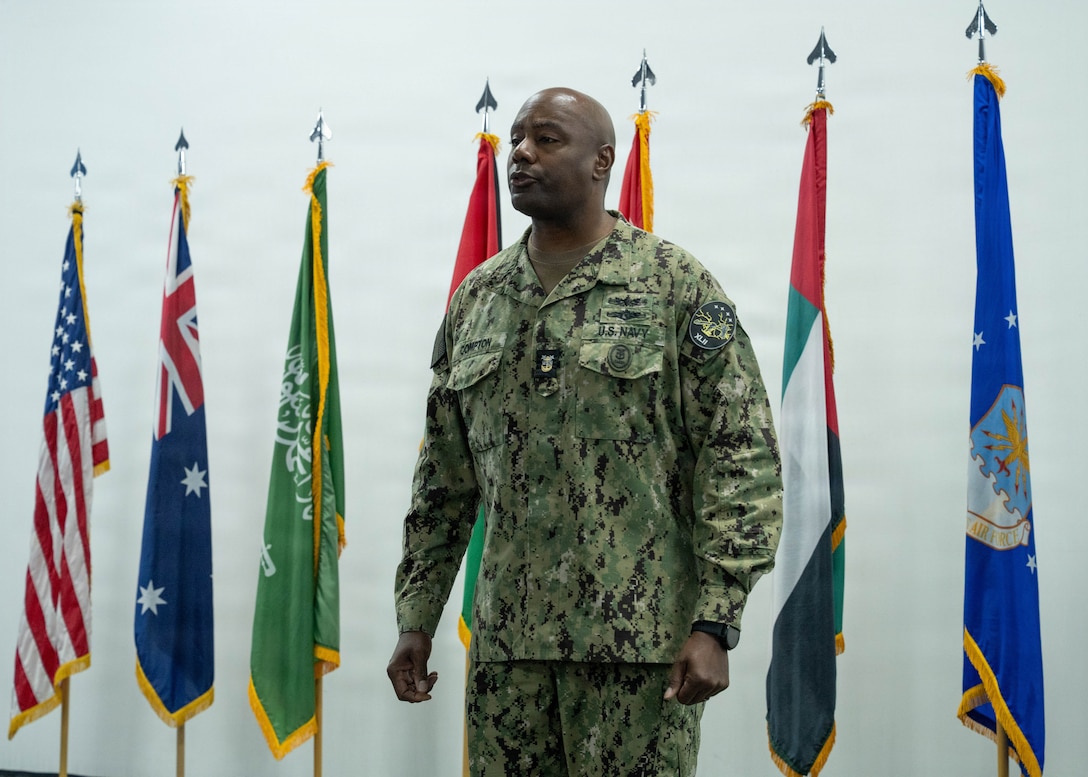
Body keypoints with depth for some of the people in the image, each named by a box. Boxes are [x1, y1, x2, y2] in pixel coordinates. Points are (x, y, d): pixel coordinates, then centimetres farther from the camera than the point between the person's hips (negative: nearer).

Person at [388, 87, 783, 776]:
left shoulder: (676, 285, -2)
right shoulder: (476, 299, 13)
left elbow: (743, 459, -7)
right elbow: (444, 479, 17)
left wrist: (714, 623, -14)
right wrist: (417, 618, 12)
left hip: (640, 638, -4)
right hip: (506, 642, 4)